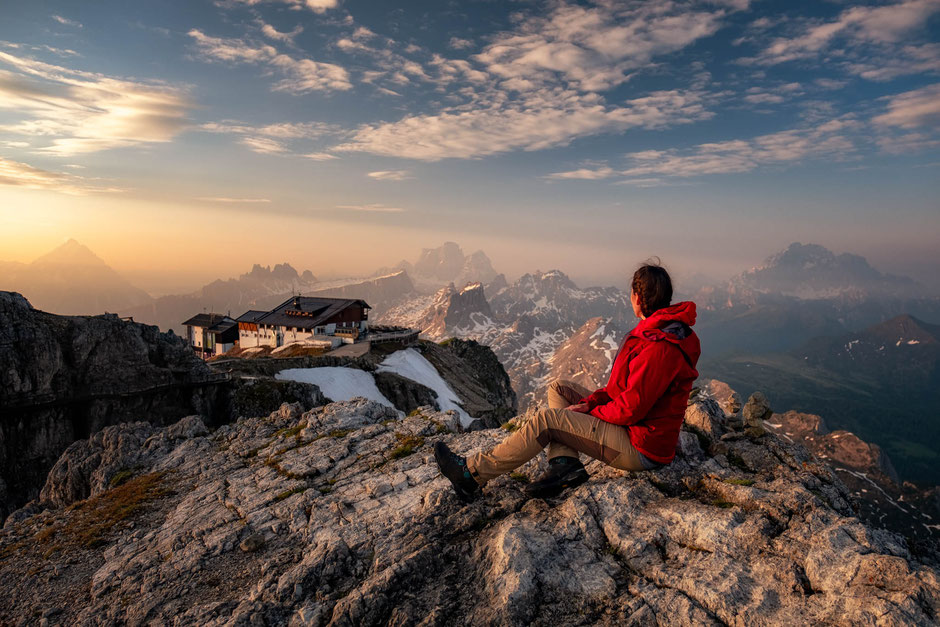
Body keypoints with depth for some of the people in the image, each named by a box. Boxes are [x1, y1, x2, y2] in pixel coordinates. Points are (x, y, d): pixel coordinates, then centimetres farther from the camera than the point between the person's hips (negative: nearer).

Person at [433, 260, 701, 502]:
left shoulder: (659, 348, -26)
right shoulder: (656, 331, 7)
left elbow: (631, 408, -26)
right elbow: (623, 385, 13)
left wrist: (590, 411, -11)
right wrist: (590, 402, -1)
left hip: (642, 449, -10)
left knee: (546, 419, -16)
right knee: (558, 389, 7)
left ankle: (472, 474, -7)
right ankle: (565, 463, -6)